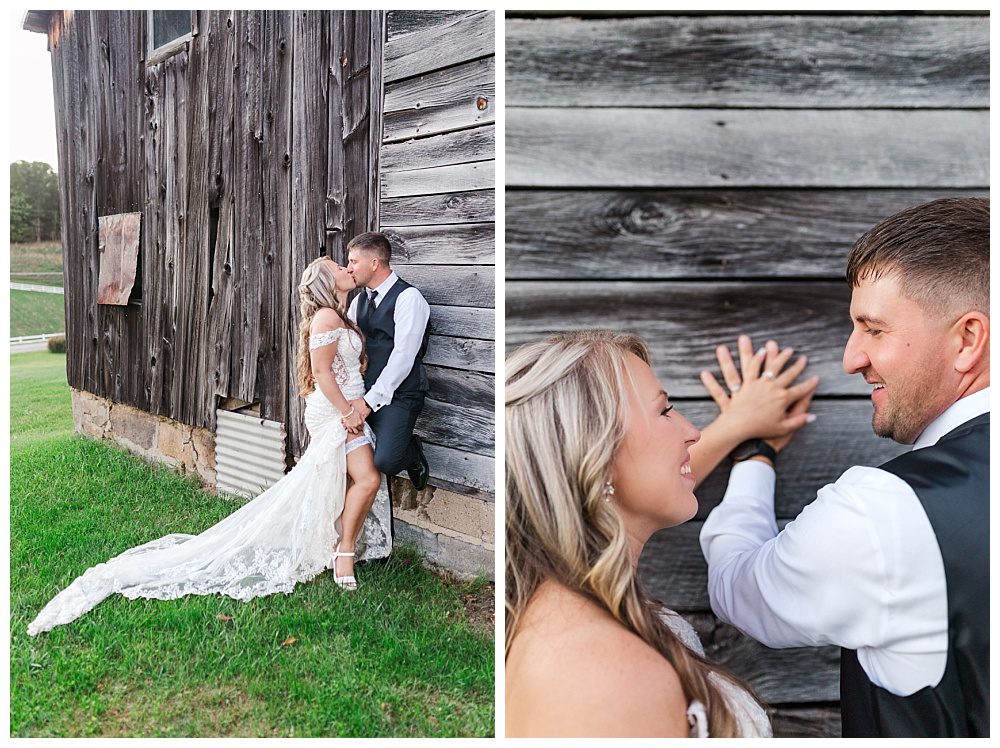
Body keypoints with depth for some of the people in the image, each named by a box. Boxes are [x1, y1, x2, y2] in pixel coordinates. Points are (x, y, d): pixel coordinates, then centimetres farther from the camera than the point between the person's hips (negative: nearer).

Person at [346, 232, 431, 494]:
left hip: (398, 395, -7)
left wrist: (370, 401, -21)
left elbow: (403, 356, -18)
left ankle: (413, 453, 13)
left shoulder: (408, 298, -11)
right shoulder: (360, 299, 14)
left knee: (384, 461, -22)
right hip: (366, 393, 7)